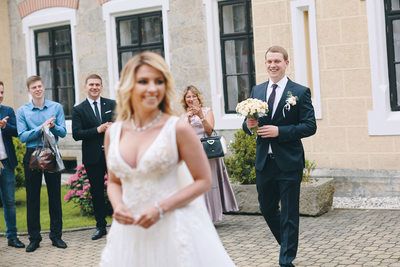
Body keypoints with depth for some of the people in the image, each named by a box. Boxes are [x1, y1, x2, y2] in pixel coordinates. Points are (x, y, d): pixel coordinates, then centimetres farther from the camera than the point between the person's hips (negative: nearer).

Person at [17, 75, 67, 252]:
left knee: (55, 195, 4)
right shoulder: (22, 111, 2)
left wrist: (53, 126, -21)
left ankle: (56, 235, 14)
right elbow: (22, 136, -6)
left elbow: (63, 132, -1)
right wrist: (41, 128, -17)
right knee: (32, 197, 4)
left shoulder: (56, 107, 4)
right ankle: (34, 238, 12)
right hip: (32, 155, 0)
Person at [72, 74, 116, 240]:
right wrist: (98, 130, -15)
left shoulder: (112, 105, 8)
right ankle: (101, 227, 17)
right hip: (93, 157, 0)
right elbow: (76, 134, -5)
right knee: (96, 192, 6)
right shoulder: (79, 110, 4)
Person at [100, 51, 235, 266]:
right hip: (129, 231, 3)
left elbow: (203, 180, -5)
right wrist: (118, 206, -5)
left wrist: (160, 208, -14)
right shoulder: (113, 133, 4)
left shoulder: (177, 129, -8)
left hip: (172, 230, -3)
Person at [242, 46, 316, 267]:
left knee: (289, 213, 2)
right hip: (263, 162, 5)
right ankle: (287, 245, 39)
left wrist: (279, 131, -20)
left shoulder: (300, 92, -4)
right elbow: (248, 125, 14)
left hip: (289, 163, -5)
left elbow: (310, 126, -10)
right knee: (267, 209, 16)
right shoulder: (256, 91, 10)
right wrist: (248, 124, -10)